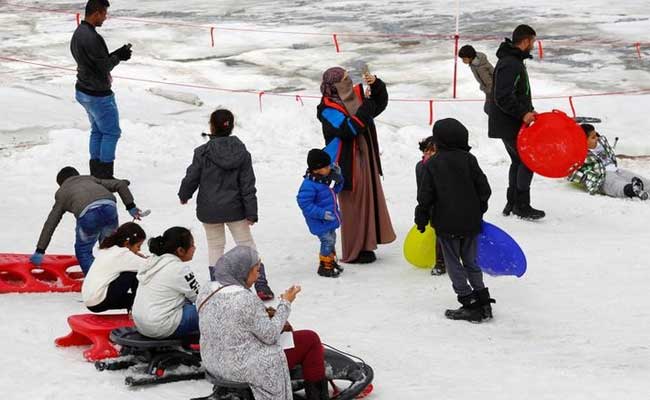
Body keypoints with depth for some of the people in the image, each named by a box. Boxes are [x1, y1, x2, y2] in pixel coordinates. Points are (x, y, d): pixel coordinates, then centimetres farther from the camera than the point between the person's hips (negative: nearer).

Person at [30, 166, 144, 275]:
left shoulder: (62, 193, 34)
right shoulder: (90, 179, 40)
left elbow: (50, 224, 34)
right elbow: (121, 185, 30)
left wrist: (40, 251, 38)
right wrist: (131, 207, 29)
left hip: (88, 212, -3)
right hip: (109, 206, 3)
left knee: (83, 251, 18)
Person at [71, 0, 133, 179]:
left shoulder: (77, 34, 5)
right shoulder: (92, 38, -27)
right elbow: (104, 67, -22)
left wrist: (117, 54, 2)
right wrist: (119, 57, -6)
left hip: (83, 90, 10)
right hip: (98, 95, -10)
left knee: (97, 131, 19)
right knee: (111, 132, 4)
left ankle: (95, 174, 24)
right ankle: (105, 177, 8)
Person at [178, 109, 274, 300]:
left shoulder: (203, 152, -13)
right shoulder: (241, 152, -5)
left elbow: (191, 178, -5)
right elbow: (248, 185, -4)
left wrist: (183, 195, 15)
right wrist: (251, 212, 0)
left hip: (209, 209, -1)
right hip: (235, 209, 1)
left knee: (215, 246, 14)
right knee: (247, 244, 8)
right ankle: (261, 286, 1)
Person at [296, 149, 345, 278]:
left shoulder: (325, 179, 0)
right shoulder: (309, 185, -27)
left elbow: (335, 190, 17)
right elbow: (305, 203, -26)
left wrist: (338, 179, -2)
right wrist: (322, 213, -29)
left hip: (330, 218, 9)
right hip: (320, 222, -9)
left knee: (331, 239, 21)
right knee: (327, 240, -7)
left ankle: (331, 262, 39)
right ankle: (325, 266, 6)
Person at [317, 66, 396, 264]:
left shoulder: (356, 95, 6)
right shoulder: (328, 108, -15)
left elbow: (380, 101, 15)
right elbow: (348, 129, -27)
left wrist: (376, 85, -5)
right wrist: (366, 106, -26)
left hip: (366, 159, 8)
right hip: (348, 164, -8)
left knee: (369, 202, 13)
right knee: (352, 207, -3)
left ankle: (364, 246, 24)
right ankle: (353, 252, 6)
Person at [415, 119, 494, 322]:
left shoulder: (432, 164, -7)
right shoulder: (469, 160, 0)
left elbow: (426, 196, -6)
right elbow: (484, 188, 3)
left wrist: (421, 219, 5)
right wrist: (479, 211, 17)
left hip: (446, 224, -4)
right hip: (471, 222, 4)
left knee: (453, 264, 4)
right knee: (471, 262, 15)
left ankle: (469, 302, -2)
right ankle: (483, 302, 13)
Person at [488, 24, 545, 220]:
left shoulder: (513, 61, 16)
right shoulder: (510, 64, -20)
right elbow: (503, 97, -27)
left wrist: (528, 111, 14)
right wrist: (523, 113, -26)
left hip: (507, 124, 11)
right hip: (509, 125, -11)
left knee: (518, 161, 15)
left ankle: (512, 204, 20)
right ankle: (521, 206, -3)